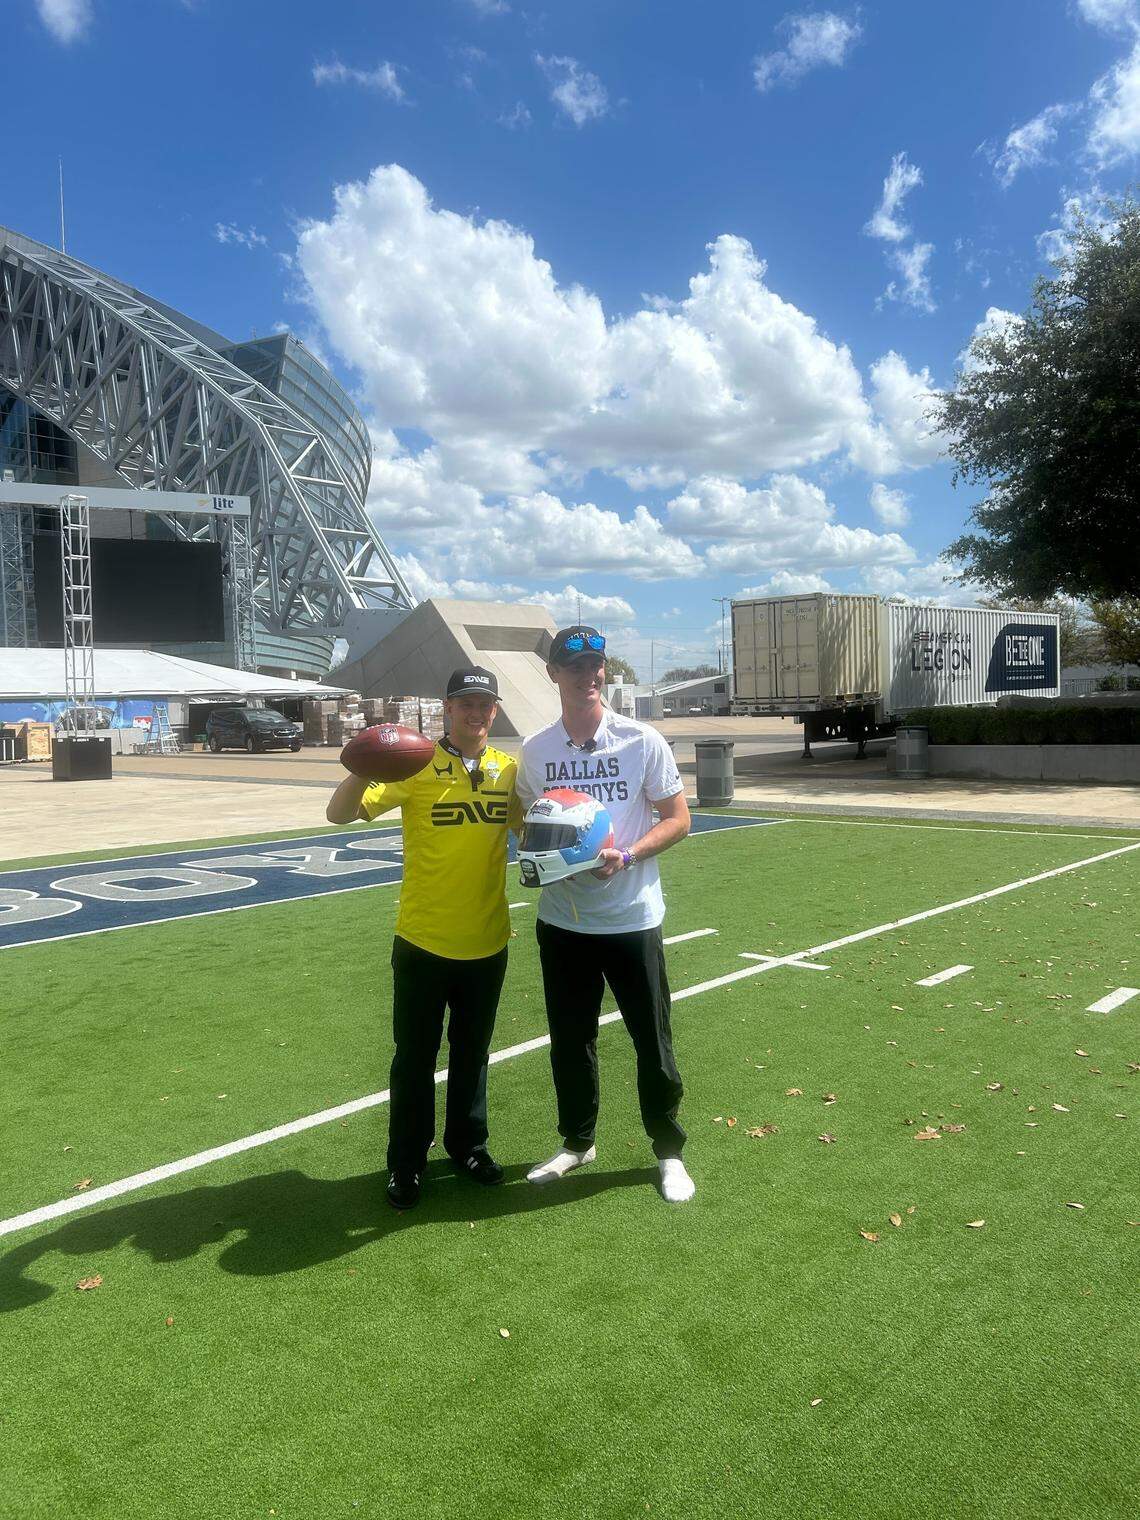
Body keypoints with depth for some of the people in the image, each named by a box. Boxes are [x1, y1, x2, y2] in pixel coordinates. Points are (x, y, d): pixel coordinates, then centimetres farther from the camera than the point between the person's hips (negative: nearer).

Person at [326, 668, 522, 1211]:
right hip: (423, 942, -3)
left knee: (472, 1052, 19)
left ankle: (468, 1145, 37)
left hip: (487, 943, 3)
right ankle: (406, 1163, 27)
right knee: (415, 1056, 10)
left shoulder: (508, 770, 0)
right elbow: (340, 814, -17)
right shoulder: (415, 766, -11)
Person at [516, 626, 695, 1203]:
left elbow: (677, 818, -3)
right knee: (570, 1041, 14)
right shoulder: (534, 750, 2)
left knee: (653, 1042, 6)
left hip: (632, 917, -3)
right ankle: (577, 1143, 35)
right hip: (561, 918, 3)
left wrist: (627, 855, -19)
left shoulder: (642, 741, -6)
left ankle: (668, 1152, 26)